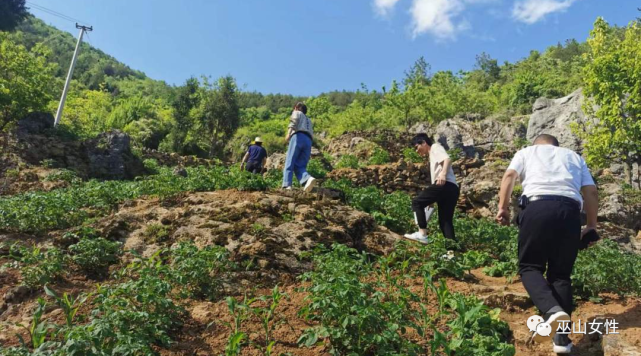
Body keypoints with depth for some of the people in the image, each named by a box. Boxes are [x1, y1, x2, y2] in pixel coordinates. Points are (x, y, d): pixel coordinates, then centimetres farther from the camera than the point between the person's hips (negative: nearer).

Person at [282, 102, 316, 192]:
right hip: (308, 141, 5)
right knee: (300, 166, -3)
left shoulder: (297, 113, 23)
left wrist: (289, 133, -16)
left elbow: (294, 120, -1)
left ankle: (287, 185, -22)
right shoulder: (309, 121, 40)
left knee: (290, 163, -7)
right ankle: (308, 179, -32)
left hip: (298, 137, -5)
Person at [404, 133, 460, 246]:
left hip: (445, 184, -10)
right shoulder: (432, 155, 35)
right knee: (445, 221, 5)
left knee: (417, 202, -7)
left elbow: (447, 159, -11)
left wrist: (443, 174, -32)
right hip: (452, 189, 10)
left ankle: (422, 233, -14)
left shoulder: (435, 147, 9)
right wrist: (431, 199, 32)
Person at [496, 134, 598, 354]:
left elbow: (509, 175, 6)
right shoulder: (574, 156, 31)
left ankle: (552, 311, -22)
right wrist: (592, 226, 27)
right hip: (570, 210, 3)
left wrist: (503, 207, 5)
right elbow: (591, 192, 21)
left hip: (538, 207, -3)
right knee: (561, 274, 10)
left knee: (530, 267, 6)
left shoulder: (527, 151, 25)